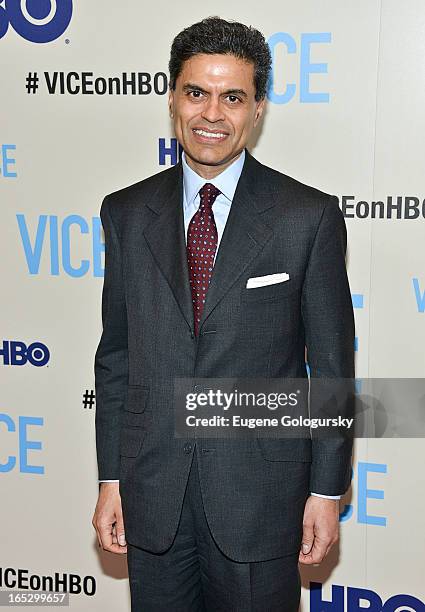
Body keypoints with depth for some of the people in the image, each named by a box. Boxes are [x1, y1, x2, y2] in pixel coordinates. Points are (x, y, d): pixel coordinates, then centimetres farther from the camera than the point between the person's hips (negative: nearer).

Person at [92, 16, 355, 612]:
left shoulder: (310, 216, -7)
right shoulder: (126, 214, 3)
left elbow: (332, 366, -4)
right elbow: (115, 355, 6)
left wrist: (327, 491, -3)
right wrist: (110, 478, 5)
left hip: (261, 489, -2)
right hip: (152, 489, 3)